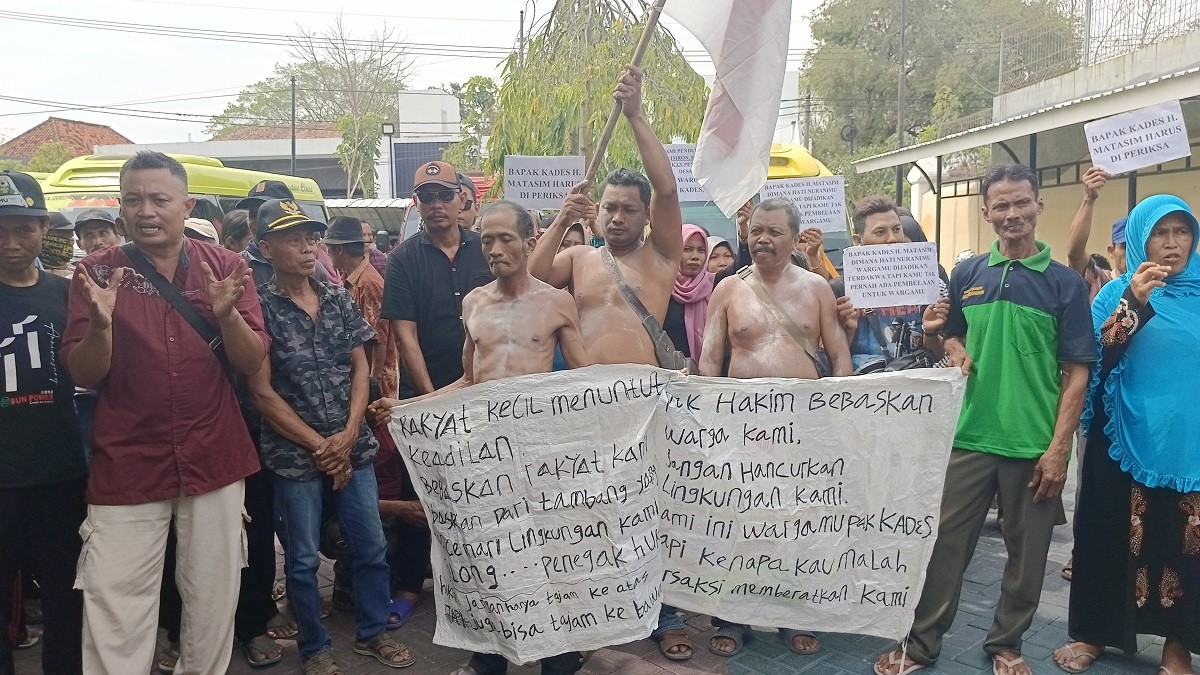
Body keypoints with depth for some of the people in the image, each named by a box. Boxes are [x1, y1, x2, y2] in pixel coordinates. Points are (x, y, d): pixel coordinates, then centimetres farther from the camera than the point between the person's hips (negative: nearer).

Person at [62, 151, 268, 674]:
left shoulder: (224, 267, 2)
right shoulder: (98, 272, 0)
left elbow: (252, 363, -3)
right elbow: (83, 376, -3)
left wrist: (227, 313, -21)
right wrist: (101, 323, -22)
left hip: (214, 460, 1)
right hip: (125, 467, -1)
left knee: (213, 601, 12)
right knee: (115, 611, 2)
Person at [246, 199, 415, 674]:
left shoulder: (338, 298, 4)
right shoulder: (260, 307, -8)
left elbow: (360, 367, 5)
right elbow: (262, 392, -10)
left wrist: (350, 433, -8)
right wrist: (318, 445, -11)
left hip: (352, 447, 4)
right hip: (294, 453, -4)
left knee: (372, 546, 11)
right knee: (303, 558, 9)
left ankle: (373, 631, 30)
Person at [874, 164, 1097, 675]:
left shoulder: (1065, 283, -2)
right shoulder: (966, 274, 6)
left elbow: (1076, 372, -4)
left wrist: (1058, 448, -10)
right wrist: (955, 351, -4)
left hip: (1035, 445, -1)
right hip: (970, 437, 2)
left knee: (1026, 552, 11)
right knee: (945, 542, 5)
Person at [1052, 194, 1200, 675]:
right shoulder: (1118, 292, 1)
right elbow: (1096, 358, -13)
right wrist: (1134, 304, -22)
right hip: (1128, 436, -1)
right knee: (1113, 534, 6)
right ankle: (1094, 631, 20)